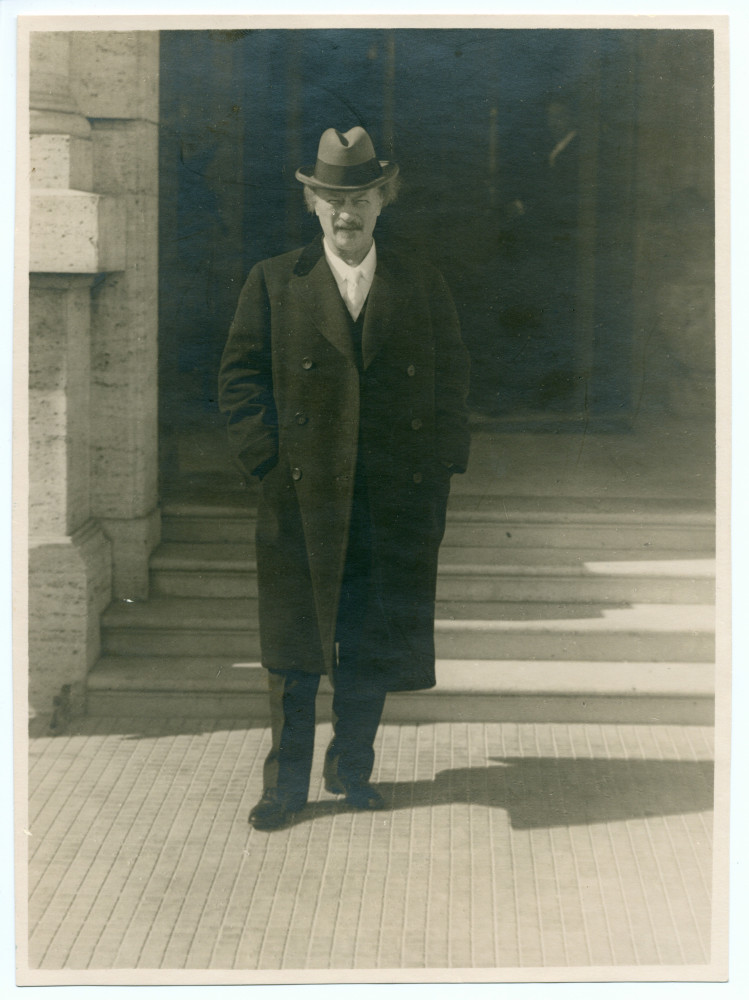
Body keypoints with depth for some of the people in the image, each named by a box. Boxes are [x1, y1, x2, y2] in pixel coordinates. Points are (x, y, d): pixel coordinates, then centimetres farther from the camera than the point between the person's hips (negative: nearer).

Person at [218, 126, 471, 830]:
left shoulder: (423, 287, 9)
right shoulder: (272, 284, 5)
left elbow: (452, 381, 10)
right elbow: (241, 377, 4)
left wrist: (438, 469, 1)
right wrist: (267, 460, -6)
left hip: (397, 503, 2)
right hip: (302, 498, -1)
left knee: (374, 651, 7)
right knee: (293, 652, 1)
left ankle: (351, 769, 24)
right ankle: (285, 785, 12)